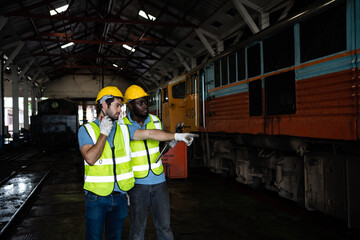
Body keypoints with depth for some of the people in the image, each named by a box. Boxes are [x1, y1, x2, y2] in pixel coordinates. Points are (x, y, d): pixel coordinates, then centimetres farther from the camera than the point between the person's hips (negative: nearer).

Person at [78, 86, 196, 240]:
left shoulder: (123, 129, 7)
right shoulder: (86, 130, -6)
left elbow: (149, 134, 8)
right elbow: (90, 158, -20)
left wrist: (177, 136, 7)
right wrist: (104, 133, -15)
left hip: (119, 197, 4)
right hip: (96, 198, -4)